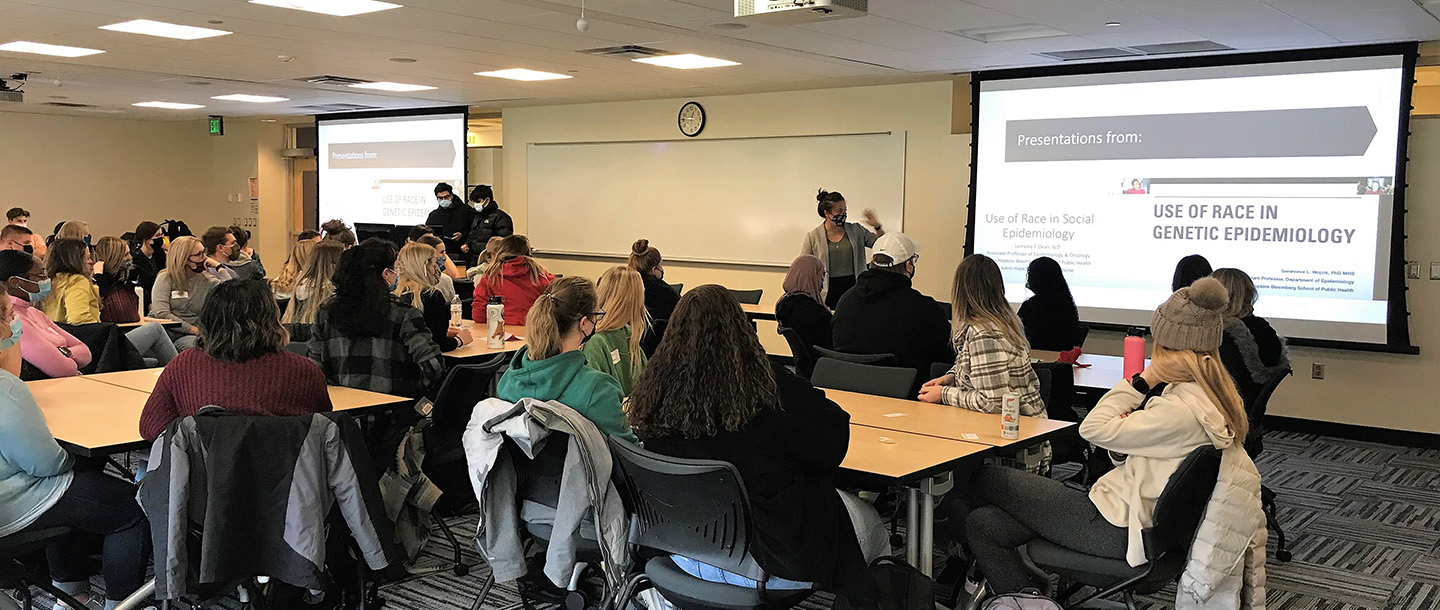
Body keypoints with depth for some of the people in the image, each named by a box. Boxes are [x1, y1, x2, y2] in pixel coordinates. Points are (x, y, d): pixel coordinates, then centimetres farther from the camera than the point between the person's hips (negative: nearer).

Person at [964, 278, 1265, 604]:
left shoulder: (1181, 411, -25)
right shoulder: (1207, 396, 6)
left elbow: (1094, 429, -20)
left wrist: (1142, 381, -14)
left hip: (1115, 532, -10)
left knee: (985, 480, 2)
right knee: (984, 522, 4)